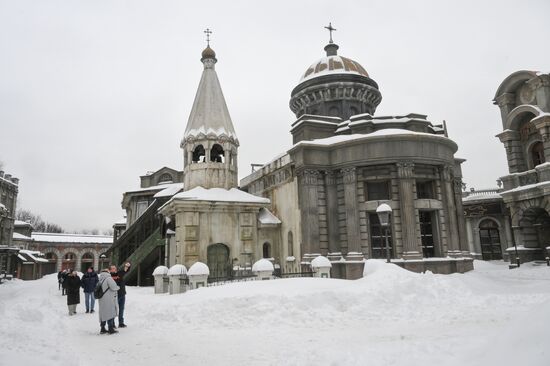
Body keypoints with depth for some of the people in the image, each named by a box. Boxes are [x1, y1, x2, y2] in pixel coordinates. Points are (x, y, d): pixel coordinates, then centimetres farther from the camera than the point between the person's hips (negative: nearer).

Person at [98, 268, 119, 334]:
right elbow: (113, 287, -21)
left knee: (103, 314, 15)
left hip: (101, 300, 8)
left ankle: (102, 329, 22)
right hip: (109, 300, -8)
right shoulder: (108, 278, -14)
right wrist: (117, 288, 1)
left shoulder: (100, 280, 11)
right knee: (110, 313, -1)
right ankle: (111, 329, 1)